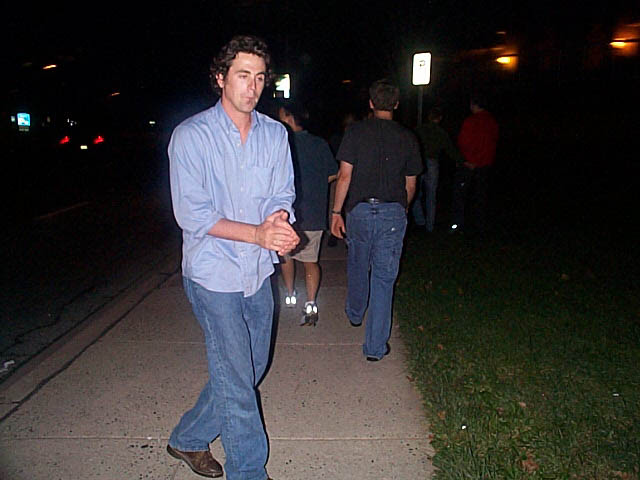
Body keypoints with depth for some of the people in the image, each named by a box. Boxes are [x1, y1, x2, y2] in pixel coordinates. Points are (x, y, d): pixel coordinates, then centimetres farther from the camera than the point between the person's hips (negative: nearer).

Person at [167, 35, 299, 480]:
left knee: (248, 372, 17)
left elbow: (282, 196, 7)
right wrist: (258, 233, -24)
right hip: (214, 273, -6)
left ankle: (189, 439, 40)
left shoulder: (275, 133, 6)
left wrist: (281, 225, -17)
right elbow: (192, 214, -14)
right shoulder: (191, 135, -9)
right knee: (236, 381, 0)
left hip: (259, 272, 6)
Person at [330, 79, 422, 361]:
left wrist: (336, 212, -2)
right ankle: (375, 346, 8)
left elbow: (345, 176, -7)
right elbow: (410, 185, 10)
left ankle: (355, 314, 48)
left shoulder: (356, 132, -2)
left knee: (358, 266, 22)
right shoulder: (407, 138, 4)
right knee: (384, 277, 4)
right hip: (393, 212, 0)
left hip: (360, 210, 0)